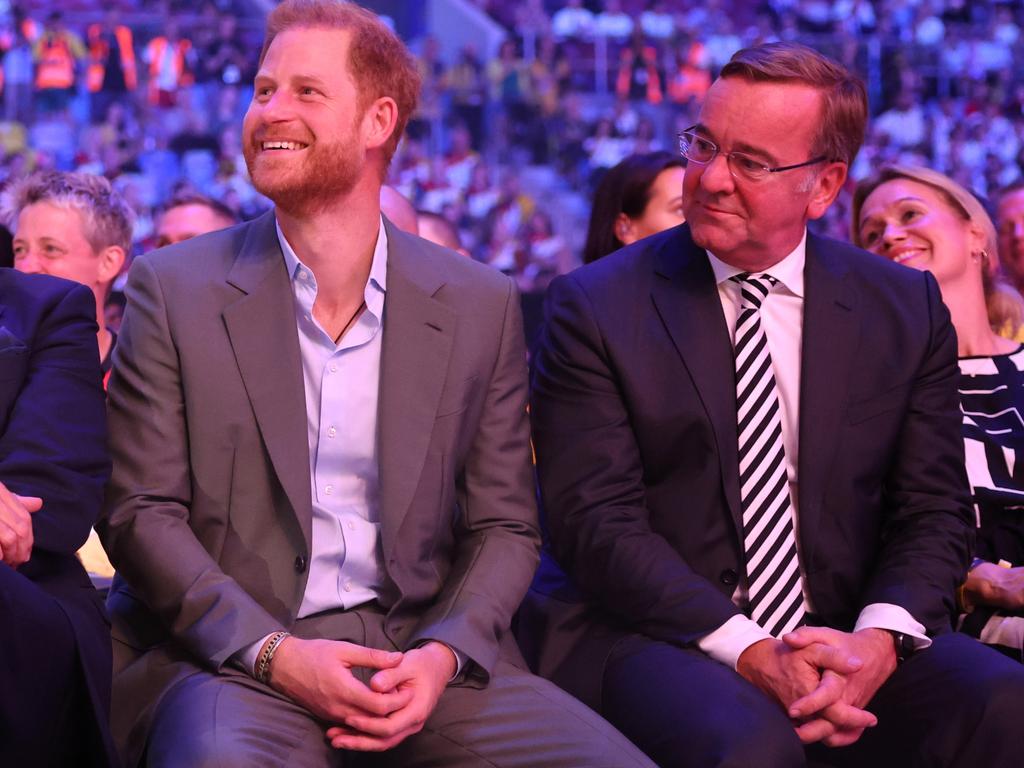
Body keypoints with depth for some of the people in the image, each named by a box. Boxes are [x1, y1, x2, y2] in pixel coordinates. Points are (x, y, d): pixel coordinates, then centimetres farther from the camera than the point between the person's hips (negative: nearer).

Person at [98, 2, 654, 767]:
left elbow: (503, 527, 9)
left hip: (422, 653, 3)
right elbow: (141, 511, 0)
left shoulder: (481, 306, 8)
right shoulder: (173, 289, 4)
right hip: (230, 658, -3)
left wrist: (443, 654, -11)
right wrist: (273, 652, -14)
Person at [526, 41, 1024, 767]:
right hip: (658, 636, -3)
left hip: (846, 635, 3)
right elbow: (596, 519, -7)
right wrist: (747, 652, -19)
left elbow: (933, 510, 6)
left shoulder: (907, 309, 8)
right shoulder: (595, 306, -1)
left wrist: (880, 639, -15)